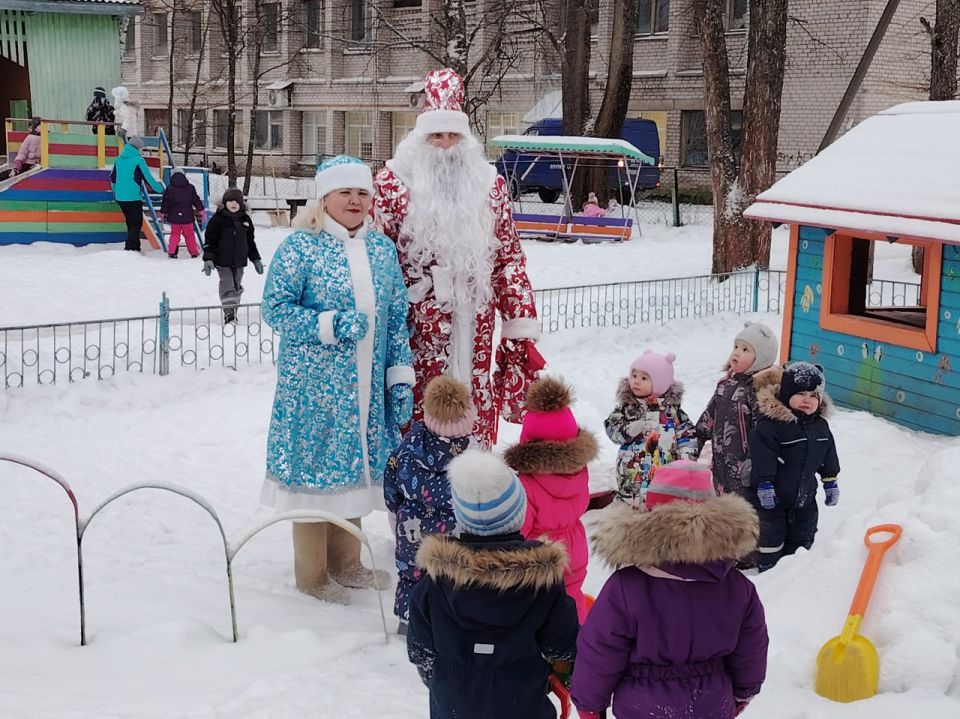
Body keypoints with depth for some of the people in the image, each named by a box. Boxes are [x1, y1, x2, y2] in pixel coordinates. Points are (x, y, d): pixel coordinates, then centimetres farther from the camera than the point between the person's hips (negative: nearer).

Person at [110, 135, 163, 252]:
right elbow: (148, 178, -9)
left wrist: (115, 191, 38)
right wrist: (160, 189, 4)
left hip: (120, 197, 7)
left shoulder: (119, 159, 10)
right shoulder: (138, 160, -11)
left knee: (130, 222, 18)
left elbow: (113, 177, 21)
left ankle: (134, 246, 23)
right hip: (133, 197, -7)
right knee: (136, 223, -1)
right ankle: (131, 247, -10)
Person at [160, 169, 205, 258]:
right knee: (189, 234, 13)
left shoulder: (169, 188, -4)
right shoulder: (190, 188, 0)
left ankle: (172, 252, 0)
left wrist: (162, 213, 10)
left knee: (174, 234, 12)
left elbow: (165, 202, -1)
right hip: (187, 217, 1)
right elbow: (196, 200, 5)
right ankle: (194, 252, 17)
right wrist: (201, 211, 15)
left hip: (174, 217, -1)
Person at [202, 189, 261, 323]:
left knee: (237, 287, 11)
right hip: (223, 261, -5)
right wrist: (208, 259, -14)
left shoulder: (245, 219, 9)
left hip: (239, 261, 5)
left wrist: (256, 259, 17)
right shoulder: (218, 219, -6)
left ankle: (234, 311, 23)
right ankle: (228, 313, -10)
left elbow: (250, 241, 18)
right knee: (227, 286, -10)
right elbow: (209, 240, -6)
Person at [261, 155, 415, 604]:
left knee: (353, 466, 14)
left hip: (365, 388, 5)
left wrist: (401, 378, 8)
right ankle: (311, 574, 16)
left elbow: (396, 319, 12)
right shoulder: (301, 246, -8)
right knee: (315, 467, 1)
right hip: (314, 386, -5)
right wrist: (331, 325, -20)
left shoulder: (381, 248, 9)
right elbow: (274, 307, -10)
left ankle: (346, 563, 30)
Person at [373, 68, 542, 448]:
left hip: (474, 328, 3)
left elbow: (510, 256, 12)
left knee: (477, 410, 6)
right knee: (417, 414, -2)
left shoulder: (488, 183, 11)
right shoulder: (393, 182, 1)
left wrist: (521, 322, 8)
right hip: (415, 327, -3)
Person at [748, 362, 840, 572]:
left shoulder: (820, 426, 0)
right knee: (771, 539, 5)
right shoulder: (770, 424, -22)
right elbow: (762, 456, -23)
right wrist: (764, 484, -25)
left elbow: (828, 457, 13)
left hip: (805, 498, 6)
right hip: (772, 498, -6)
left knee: (802, 539, 18)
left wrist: (831, 482, 15)